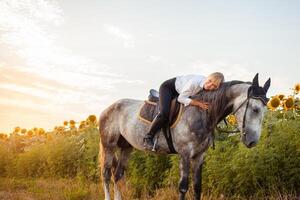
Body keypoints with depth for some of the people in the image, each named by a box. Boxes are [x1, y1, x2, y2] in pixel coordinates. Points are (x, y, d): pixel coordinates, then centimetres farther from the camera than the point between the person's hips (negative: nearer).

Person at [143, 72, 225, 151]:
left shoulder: (208, 89, -20)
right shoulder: (194, 82, -40)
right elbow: (181, 98, -32)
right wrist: (198, 103, -39)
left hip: (178, 92, 7)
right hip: (167, 87, -7)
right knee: (164, 113, -24)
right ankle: (148, 137, -10)